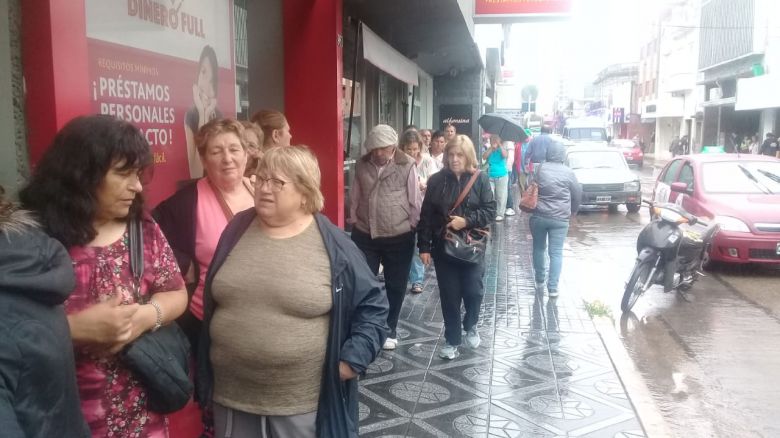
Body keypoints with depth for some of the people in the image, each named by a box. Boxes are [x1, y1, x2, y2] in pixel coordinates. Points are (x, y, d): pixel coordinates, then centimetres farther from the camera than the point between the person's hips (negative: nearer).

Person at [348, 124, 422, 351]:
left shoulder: (406, 166, -9)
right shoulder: (362, 165, 1)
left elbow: (415, 200, -4)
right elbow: (355, 197, 9)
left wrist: (413, 226, -2)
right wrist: (354, 220, 7)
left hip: (399, 237, -2)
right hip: (364, 236, 2)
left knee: (395, 286, 11)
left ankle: (390, 330, 28)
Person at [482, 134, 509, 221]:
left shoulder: (502, 149, 1)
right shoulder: (489, 150, 7)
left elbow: (505, 155, -21)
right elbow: (484, 157, -11)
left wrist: (499, 144, -17)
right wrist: (491, 147, -13)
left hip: (502, 176, -2)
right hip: (490, 177, 2)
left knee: (501, 196, 0)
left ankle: (500, 214, 6)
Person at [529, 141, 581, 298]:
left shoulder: (539, 169, 0)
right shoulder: (568, 172, -1)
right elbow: (578, 194, 5)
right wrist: (572, 212, 21)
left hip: (538, 216, 1)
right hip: (560, 218, -1)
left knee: (539, 249, 18)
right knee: (556, 253, 2)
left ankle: (540, 282, 27)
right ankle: (553, 287, -2)